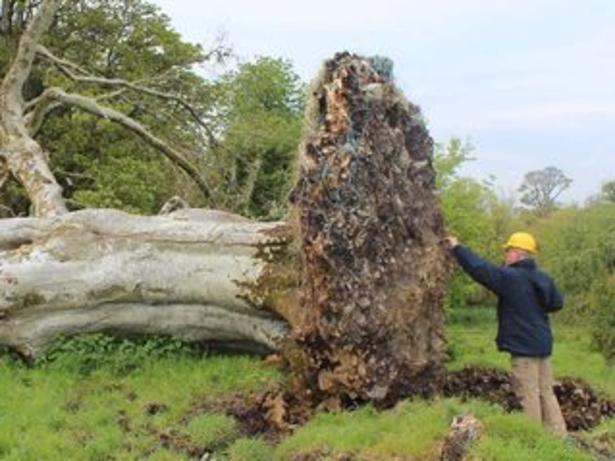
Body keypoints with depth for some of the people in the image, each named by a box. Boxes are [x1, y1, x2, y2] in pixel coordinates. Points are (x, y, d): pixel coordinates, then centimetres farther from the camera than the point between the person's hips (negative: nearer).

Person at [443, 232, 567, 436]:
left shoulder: (509, 277, -16)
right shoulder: (543, 278, 6)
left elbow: (479, 268, -18)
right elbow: (557, 302, 18)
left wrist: (457, 248, -9)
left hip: (523, 346, -7)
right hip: (543, 344, 7)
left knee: (528, 395, 0)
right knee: (546, 392, 14)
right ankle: (559, 434, 17)